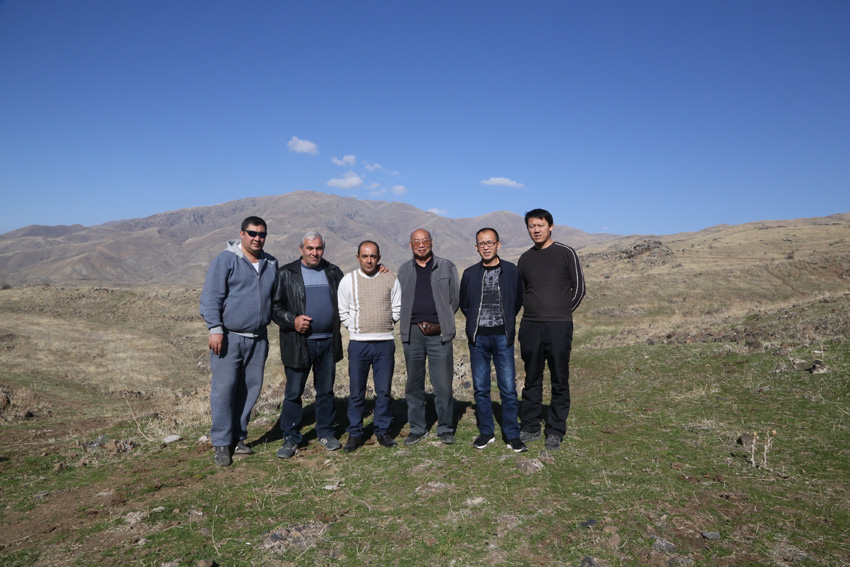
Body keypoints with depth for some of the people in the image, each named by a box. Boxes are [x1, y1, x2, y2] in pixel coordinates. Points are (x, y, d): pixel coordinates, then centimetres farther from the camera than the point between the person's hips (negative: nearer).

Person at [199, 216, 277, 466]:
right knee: (224, 388, -3)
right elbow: (211, 297, -8)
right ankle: (222, 443, 10)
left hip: (258, 338, 5)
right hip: (229, 337, -5)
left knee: (251, 388, 9)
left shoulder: (271, 264, 11)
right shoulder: (226, 260, -5)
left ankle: (238, 437, 24)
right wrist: (215, 329, -15)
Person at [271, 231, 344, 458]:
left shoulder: (333, 272, 12)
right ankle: (290, 438, 16)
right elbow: (274, 305, 0)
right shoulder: (286, 273, 1)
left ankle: (326, 432, 26)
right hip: (298, 343, -3)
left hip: (329, 341, 3)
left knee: (326, 390, 12)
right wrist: (292, 320, -15)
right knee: (293, 393, 3)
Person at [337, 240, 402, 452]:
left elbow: (397, 310, 11)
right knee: (356, 392, 4)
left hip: (385, 342, 1)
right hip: (358, 343, -1)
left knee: (384, 390, 8)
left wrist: (384, 325, 5)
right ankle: (355, 434, 17)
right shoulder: (348, 280, 2)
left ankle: (383, 431, 22)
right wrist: (357, 327, 1)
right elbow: (343, 313, 7)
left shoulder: (390, 279, 4)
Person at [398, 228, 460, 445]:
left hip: (439, 333, -2)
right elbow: (400, 301, 15)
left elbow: (454, 299, 8)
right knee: (414, 384, 8)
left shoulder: (446, 267, 7)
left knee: (443, 384, -1)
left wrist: (442, 323, 5)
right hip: (412, 333, 2)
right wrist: (417, 324, 7)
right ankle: (417, 429, 21)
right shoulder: (403, 271, 13)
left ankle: (445, 429, 14)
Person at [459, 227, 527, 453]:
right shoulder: (470, 273, 7)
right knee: (480, 388, 7)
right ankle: (486, 432, 20)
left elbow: (518, 301, 11)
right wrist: (476, 322, 9)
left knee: (508, 388, -2)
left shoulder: (512, 271, 2)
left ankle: (512, 435, 11)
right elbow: (464, 304, 16)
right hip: (478, 338, 2)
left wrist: (506, 322, 8)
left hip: (502, 337, -2)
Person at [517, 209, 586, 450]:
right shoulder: (525, 258, 12)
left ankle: (555, 431, 13)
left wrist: (563, 312, 4)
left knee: (559, 381, 2)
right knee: (532, 380, 10)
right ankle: (530, 428, 20)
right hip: (530, 326, 4)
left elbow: (579, 289, 3)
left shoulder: (565, 253, 1)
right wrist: (534, 312, 10)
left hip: (559, 327, -3)